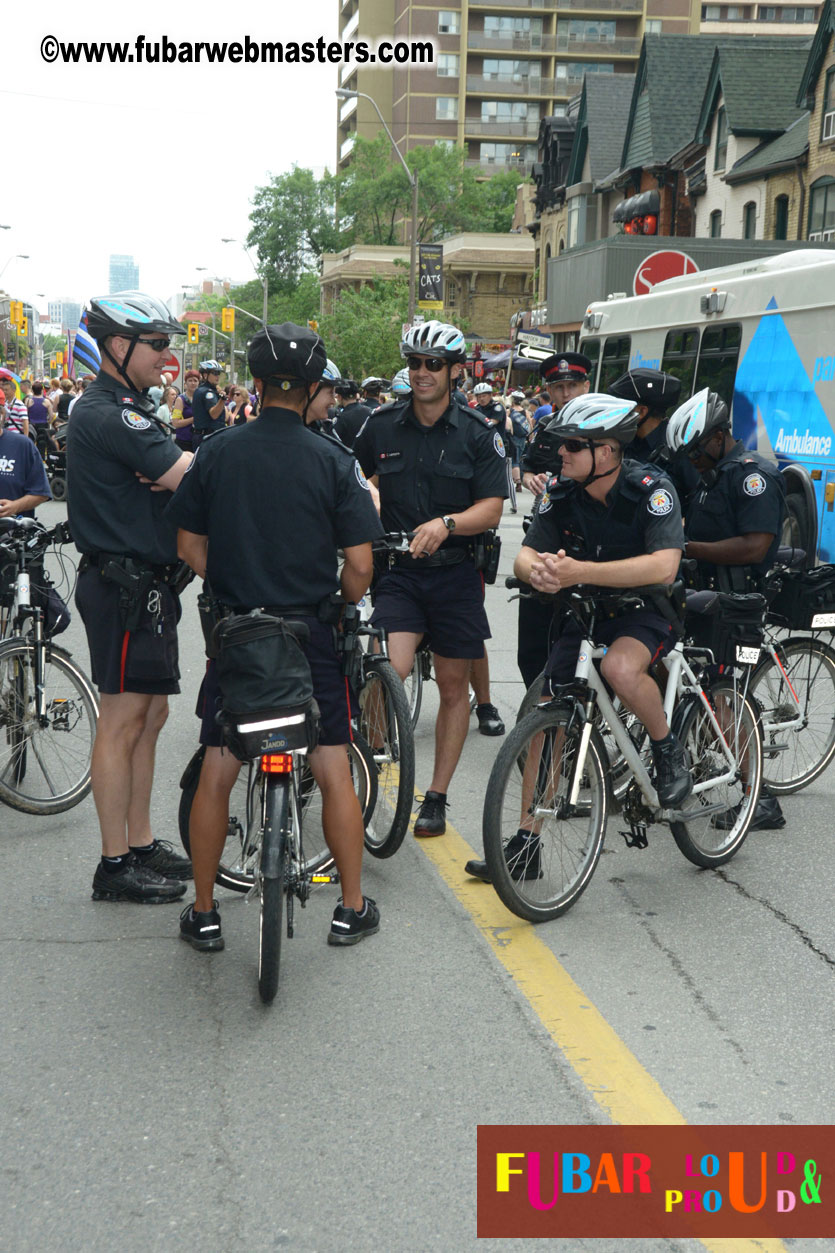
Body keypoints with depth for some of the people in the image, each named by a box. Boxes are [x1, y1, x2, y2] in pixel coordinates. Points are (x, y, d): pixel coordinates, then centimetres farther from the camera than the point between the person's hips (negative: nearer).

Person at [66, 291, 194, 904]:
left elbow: (173, 473, 10)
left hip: (147, 583, 10)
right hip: (125, 584, -10)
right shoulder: (108, 414, -17)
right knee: (124, 720, -4)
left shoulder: (128, 410, 17)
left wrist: (172, 473, -13)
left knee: (150, 715, 14)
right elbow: (192, 473, -24)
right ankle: (115, 866, 4)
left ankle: (141, 844, 24)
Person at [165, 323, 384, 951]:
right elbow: (359, 565, -8)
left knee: (216, 775, 10)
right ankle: (353, 909, 17)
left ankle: (203, 913, 18)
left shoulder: (216, 452, -1)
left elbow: (190, 545, 4)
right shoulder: (333, 459, -8)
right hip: (311, 633, -2)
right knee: (334, 773, 9)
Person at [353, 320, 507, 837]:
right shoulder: (382, 426, 3)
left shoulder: (479, 434, -2)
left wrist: (446, 524, -24)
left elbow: (491, 507, -7)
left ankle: (437, 798, 20)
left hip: (456, 573, 0)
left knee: (454, 687, 7)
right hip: (398, 567, 0)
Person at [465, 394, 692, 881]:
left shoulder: (651, 490, -22)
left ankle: (669, 751, -7)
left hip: (647, 610, -5)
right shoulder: (563, 491, -6)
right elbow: (526, 555, -5)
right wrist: (538, 571, -32)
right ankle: (526, 843, 8)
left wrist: (578, 572, -42)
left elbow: (663, 565, -35)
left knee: (620, 668, -38)